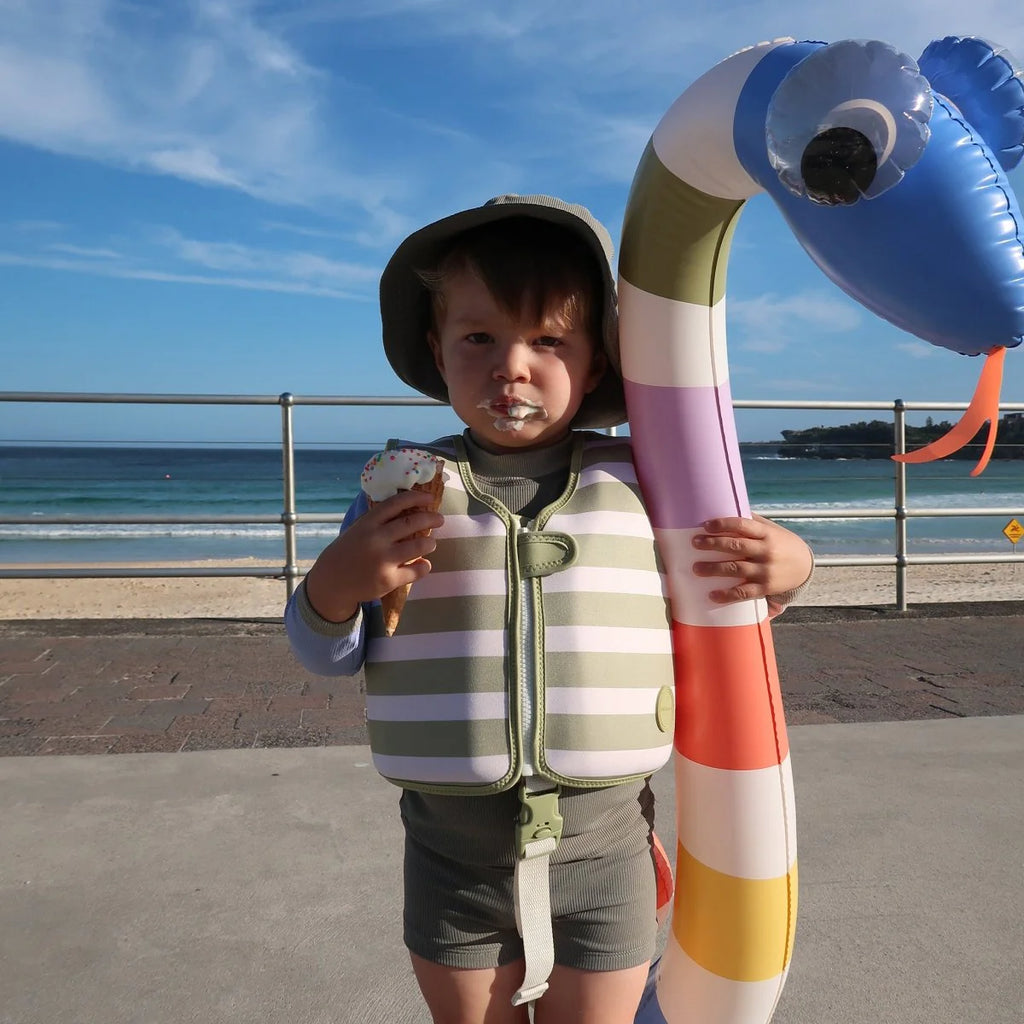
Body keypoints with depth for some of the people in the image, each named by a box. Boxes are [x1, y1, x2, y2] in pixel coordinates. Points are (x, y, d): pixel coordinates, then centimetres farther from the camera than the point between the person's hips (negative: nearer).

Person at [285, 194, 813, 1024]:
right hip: (454, 856, 1)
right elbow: (327, 657, 0)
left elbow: (717, 608, 11)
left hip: (605, 853, 0)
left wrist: (786, 566, -9)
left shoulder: (641, 482, -4)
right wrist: (335, 583, -21)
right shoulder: (403, 490, -5)